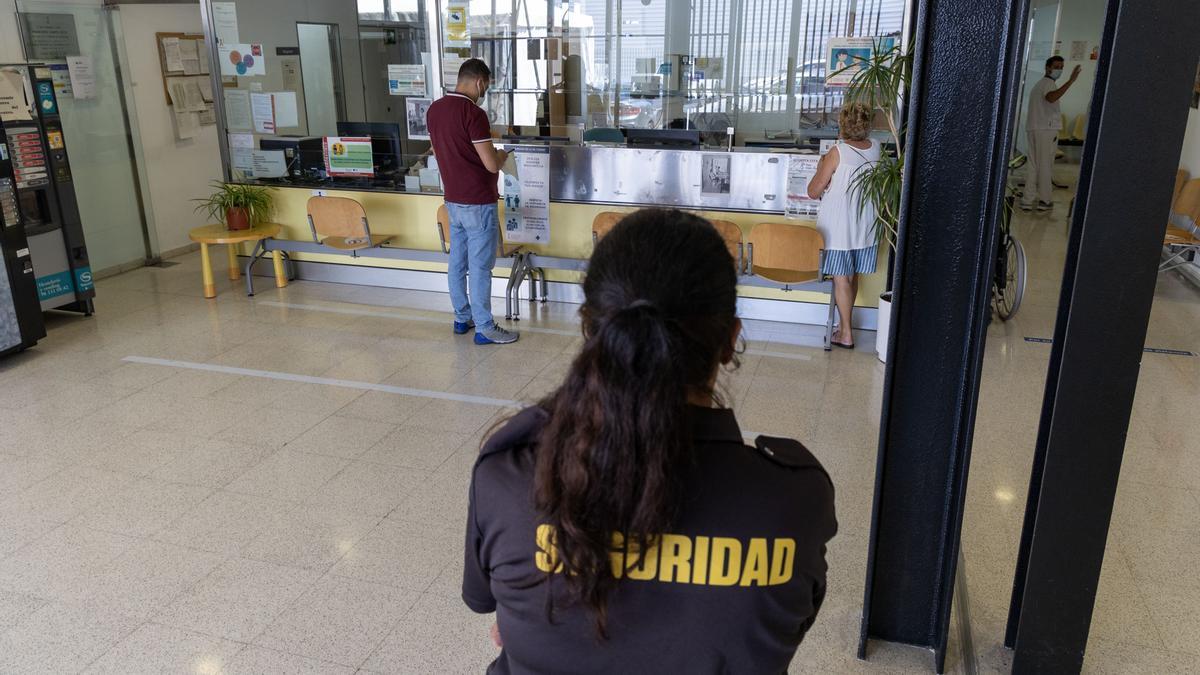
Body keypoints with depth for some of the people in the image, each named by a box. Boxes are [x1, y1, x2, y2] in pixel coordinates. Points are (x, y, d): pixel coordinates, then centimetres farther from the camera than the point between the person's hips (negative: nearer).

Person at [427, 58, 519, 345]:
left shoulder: (434, 110, 6)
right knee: (480, 267, -1)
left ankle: (462, 318, 26)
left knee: (457, 262, 15)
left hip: (453, 199, 8)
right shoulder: (472, 113, -19)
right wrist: (503, 154, 1)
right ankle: (484, 328, 6)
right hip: (478, 202, -8)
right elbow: (492, 165, -20)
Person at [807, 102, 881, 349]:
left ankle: (846, 334, 5)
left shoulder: (837, 152, -17)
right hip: (865, 225, 6)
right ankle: (845, 322, 31)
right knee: (852, 276, 17)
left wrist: (820, 168, 5)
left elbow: (813, 192, -12)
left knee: (841, 278, 1)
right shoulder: (875, 148, 0)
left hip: (838, 226, -6)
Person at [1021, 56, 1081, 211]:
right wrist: (1070, 81, -38)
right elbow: (1051, 98, -33)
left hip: (1033, 128, 9)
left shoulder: (1039, 84, 22)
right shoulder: (1048, 83, -9)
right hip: (1046, 129, -9)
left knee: (1033, 165, 7)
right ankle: (1045, 200, 2)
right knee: (1045, 166, -2)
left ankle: (1028, 200, 2)